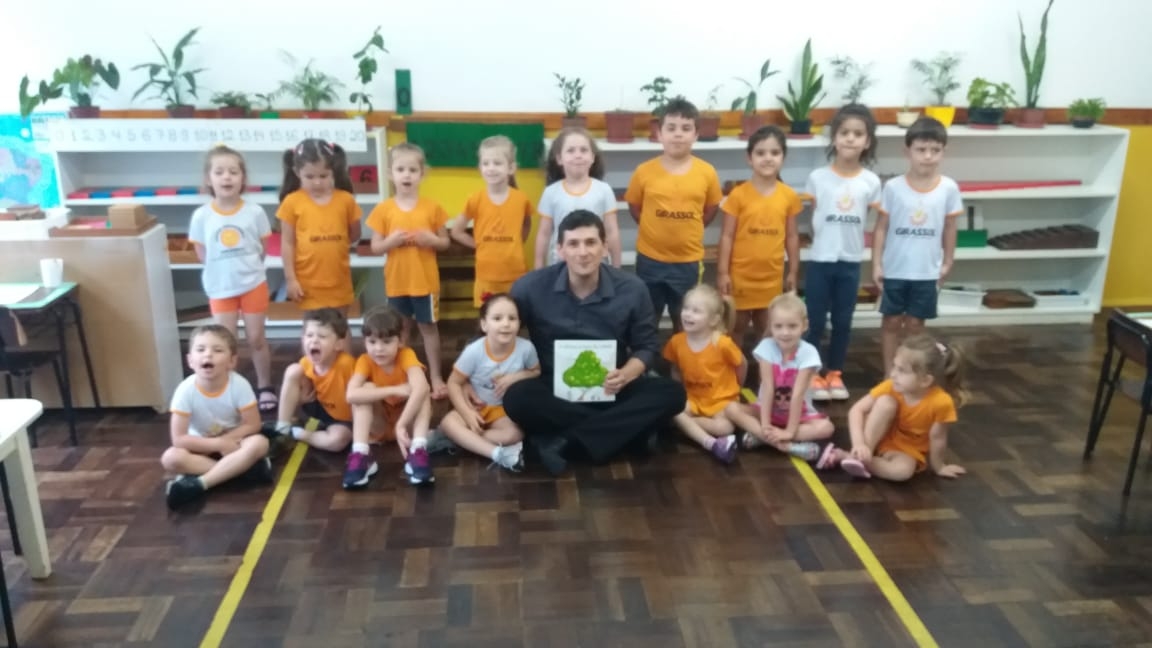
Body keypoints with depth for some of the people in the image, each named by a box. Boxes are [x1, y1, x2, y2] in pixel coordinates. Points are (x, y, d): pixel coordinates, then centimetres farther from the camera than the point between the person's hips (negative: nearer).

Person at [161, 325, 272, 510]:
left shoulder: (239, 385, -22)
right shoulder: (186, 390, -22)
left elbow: (253, 425, -14)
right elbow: (179, 439, -19)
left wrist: (225, 440, -23)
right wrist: (219, 444, -25)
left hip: (233, 442, 0)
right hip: (202, 447, 1)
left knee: (259, 443, -31)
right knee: (171, 458, -28)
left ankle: (198, 484, -31)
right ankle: (242, 467, -25)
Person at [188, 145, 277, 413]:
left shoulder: (254, 212, -9)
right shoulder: (201, 216, -8)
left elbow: (261, 249, 2)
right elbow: (202, 254, 3)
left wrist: (247, 268, -3)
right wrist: (224, 269, -3)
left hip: (253, 284, 0)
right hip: (220, 288, 1)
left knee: (256, 338, 9)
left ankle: (265, 387, 24)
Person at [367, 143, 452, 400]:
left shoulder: (432, 207, -4)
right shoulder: (383, 209, -2)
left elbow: (446, 242, 3)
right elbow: (375, 247, 0)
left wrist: (432, 240, -17)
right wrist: (391, 240, -19)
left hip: (425, 281, -1)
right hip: (396, 282, 1)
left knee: (428, 327, 9)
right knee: (400, 329, 12)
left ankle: (436, 377, 17)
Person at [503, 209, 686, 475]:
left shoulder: (632, 289, -6)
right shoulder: (530, 287, -9)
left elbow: (647, 346, 3)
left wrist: (626, 375, -18)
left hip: (610, 390, 2)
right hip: (554, 389, -1)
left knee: (671, 393, -25)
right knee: (517, 397, -34)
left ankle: (565, 441, -27)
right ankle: (625, 429, -23)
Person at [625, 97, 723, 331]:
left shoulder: (707, 172, -6)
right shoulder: (644, 172, -8)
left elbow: (711, 209, 8)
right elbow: (634, 206, 6)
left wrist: (688, 231, 3)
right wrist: (656, 230, 1)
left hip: (689, 261, 1)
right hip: (650, 259, 0)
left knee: (685, 324, 16)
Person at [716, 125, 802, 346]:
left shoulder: (789, 196, -1)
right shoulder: (738, 195, -9)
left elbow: (792, 236, 6)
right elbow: (727, 236, -6)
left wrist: (793, 272, 7)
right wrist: (722, 272, -9)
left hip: (772, 277, 2)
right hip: (741, 275, -2)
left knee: (767, 329, 15)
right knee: (737, 327, 12)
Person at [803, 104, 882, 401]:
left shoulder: (871, 182, 0)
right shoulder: (817, 177, -5)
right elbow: (809, 218, 3)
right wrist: (820, 240, -3)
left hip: (851, 262, 2)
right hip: (820, 260, -2)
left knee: (843, 321, 10)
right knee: (815, 320, 4)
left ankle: (835, 374, 23)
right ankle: (812, 375, 15)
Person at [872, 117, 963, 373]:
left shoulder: (949, 188, -5)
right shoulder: (893, 187, -8)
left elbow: (949, 228, 5)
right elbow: (881, 228, -3)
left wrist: (947, 263, 8)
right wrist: (876, 264, -5)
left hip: (927, 271, 1)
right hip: (894, 269, -1)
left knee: (914, 323, 11)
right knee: (891, 322, 9)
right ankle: (890, 373, 21)